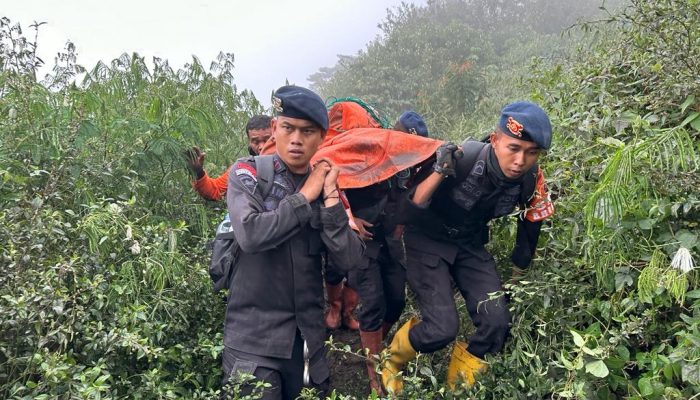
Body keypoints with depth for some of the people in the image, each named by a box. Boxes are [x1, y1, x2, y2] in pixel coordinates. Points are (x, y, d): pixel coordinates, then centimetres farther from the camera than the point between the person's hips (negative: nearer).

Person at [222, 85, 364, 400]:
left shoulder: (325, 185, 4)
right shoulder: (247, 174, -6)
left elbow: (348, 260, -6)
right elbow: (250, 235, -24)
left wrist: (330, 198, -14)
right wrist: (305, 196, -14)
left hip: (308, 337, 4)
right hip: (253, 337, -4)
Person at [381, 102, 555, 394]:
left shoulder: (530, 180, -15)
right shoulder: (460, 160, -31)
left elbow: (531, 223, 5)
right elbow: (408, 213, -27)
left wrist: (517, 274, 15)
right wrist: (438, 172, -43)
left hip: (470, 244, 5)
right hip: (428, 240, -5)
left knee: (497, 323, -11)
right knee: (443, 328, -19)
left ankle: (458, 383, 19)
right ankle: (391, 362, 15)